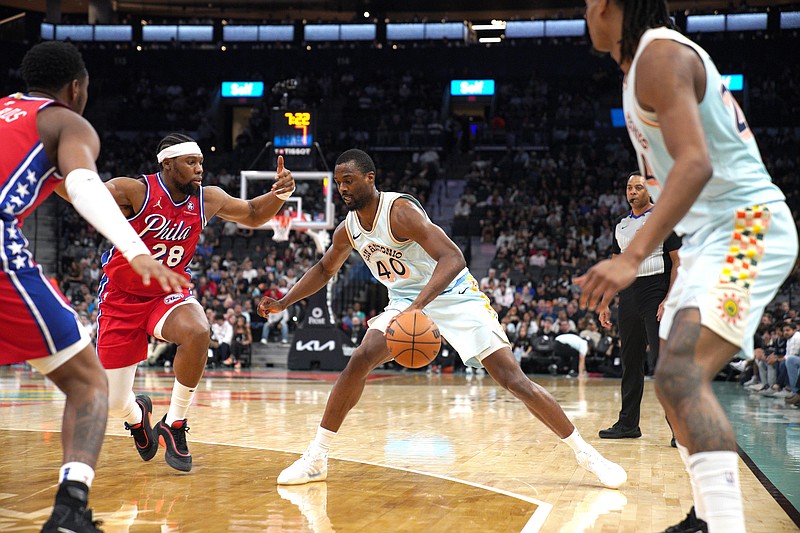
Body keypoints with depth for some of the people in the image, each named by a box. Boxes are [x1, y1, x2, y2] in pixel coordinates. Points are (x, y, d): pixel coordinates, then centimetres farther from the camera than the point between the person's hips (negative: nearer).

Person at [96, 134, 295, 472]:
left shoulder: (208, 199, -5)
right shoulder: (135, 191, -20)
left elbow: (253, 215, 11)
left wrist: (279, 194, -9)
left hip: (168, 293, 2)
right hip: (122, 298, -2)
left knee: (197, 333, -35)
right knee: (114, 404, -2)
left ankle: (174, 425, -13)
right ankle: (137, 415, 41)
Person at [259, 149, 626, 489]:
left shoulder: (400, 210, -24)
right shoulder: (348, 230, -1)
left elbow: (452, 258, -34)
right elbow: (325, 269, 19)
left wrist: (417, 306, -45)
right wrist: (284, 302, 9)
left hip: (454, 297, -6)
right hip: (405, 301, 6)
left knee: (513, 380, -13)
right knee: (359, 362, -15)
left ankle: (584, 453, -2)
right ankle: (316, 458, -5)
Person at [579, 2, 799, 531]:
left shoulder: (659, 53, -13)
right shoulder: (647, 62, 18)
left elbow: (695, 163, -27)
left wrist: (632, 257, -35)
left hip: (747, 229, -11)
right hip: (710, 237, 11)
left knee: (681, 377, -26)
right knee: (679, 380, 17)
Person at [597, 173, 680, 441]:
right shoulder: (621, 226, 16)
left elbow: (678, 263, -6)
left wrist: (669, 301, -16)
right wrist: (604, 303, 13)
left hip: (656, 295, -6)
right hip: (628, 296, 6)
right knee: (630, 363, 9)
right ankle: (628, 423, 16)